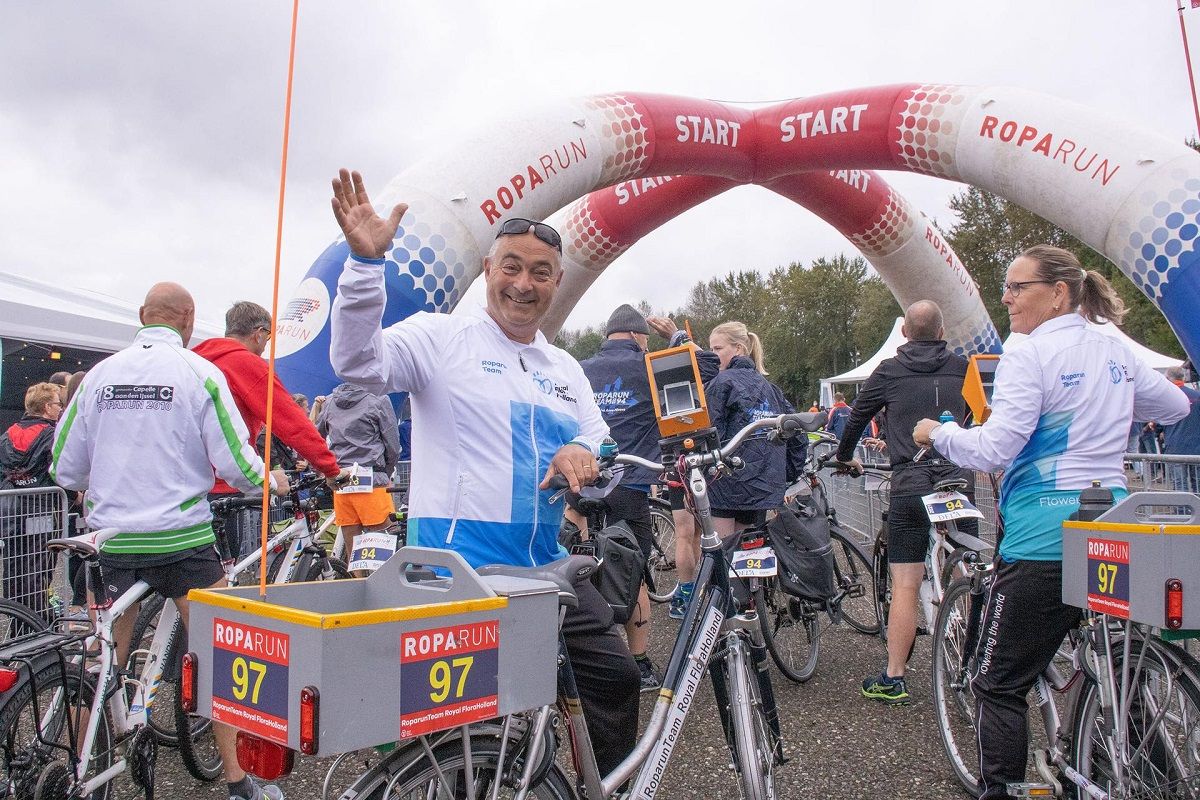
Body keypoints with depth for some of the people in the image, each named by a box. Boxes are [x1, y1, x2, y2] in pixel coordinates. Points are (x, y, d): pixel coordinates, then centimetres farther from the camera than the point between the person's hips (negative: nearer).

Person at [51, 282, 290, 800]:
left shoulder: (100, 373, 4)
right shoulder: (199, 372, -7)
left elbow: (65, 470, 8)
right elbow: (234, 462, -9)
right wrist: (272, 481, 10)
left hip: (112, 539, 4)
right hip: (182, 538, -3)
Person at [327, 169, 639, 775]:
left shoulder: (565, 369, 16)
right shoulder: (442, 337, -4)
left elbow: (601, 441, 14)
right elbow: (358, 362, -19)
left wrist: (583, 451, -12)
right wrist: (365, 261, -32)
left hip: (546, 565, 6)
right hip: (459, 564, -6)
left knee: (616, 677, 10)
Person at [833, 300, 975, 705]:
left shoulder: (889, 371, 4)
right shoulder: (961, 368, 9)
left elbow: (857, 416, 13)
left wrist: (845, 456, 31)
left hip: (910, 485, -2)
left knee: (905, 587, 1)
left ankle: (893, 679, 5)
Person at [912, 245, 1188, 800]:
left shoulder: (1029, 357, -11)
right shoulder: (1116, 353, 11)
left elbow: (995, 449, -18)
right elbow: (1175, 406, 27)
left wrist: (936, 432, -3)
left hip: (1044, 538, -8)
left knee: (998, 684, 3)